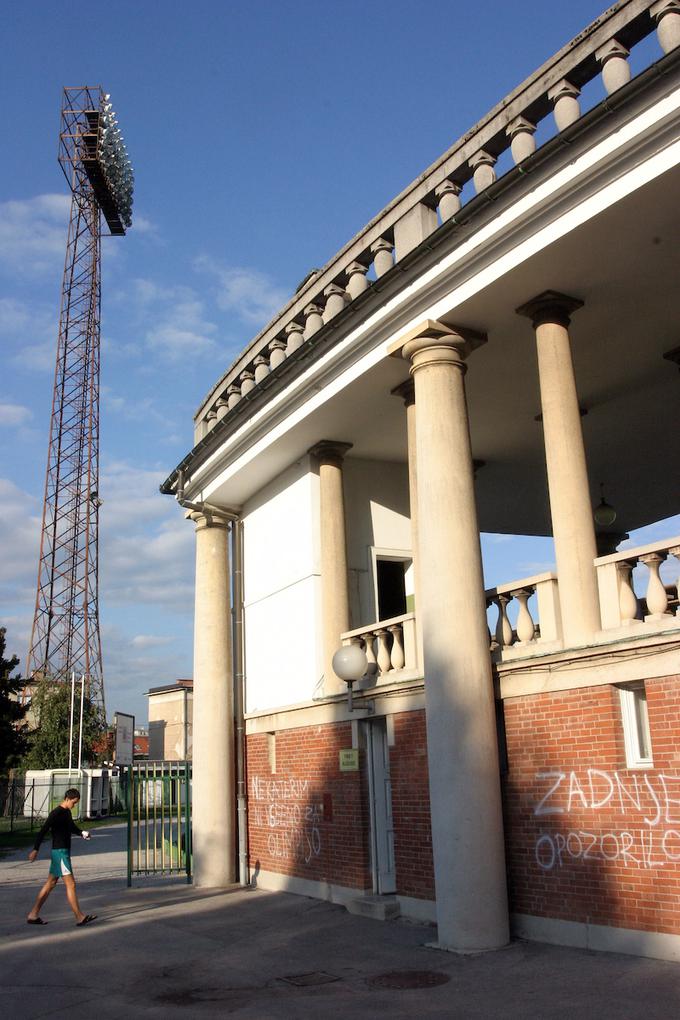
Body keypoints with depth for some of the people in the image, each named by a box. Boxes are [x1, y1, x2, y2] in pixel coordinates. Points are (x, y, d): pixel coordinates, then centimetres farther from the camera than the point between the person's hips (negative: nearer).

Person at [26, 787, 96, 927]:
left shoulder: (67, 812, 13)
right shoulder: (56, 813, -15)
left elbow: (72, 827, 25)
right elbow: (43, 831, -19)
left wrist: (83, 833, 5)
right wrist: (35, 849, -24)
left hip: (64, 851, 10)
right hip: (60, 852, -10)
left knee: (50, 884, 13)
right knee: (71, 884, -8)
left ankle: (33, 915, 19)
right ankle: (80, 918, -7)